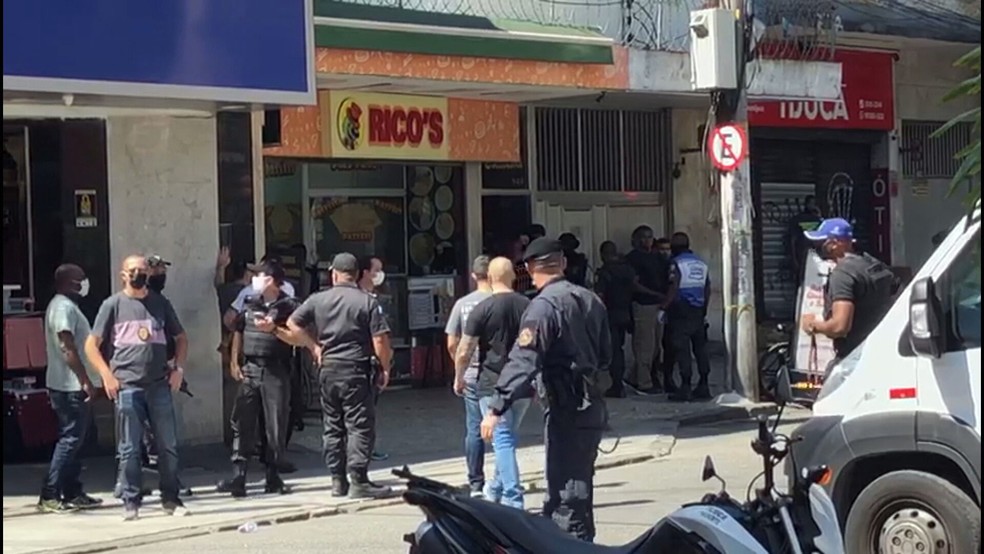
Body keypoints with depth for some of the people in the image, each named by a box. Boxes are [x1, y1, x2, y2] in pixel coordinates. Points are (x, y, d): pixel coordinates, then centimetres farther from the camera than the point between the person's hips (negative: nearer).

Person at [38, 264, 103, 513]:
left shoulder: (66, 306, 19)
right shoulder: (64, 307, -14)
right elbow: (68, 348, -22)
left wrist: (87, 380, 22)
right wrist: (86, 381, -23)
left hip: (73, 387, 11)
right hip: (71, 387, -11)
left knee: (74, 439, 13)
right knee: (70, 439, -10)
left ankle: (73, 493, 17)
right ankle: (49, 496, -11)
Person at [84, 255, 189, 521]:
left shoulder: (160, 303, 12)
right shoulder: (113, 304, 4)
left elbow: (180, 337, 20)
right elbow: (92, 345, 2)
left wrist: (178, 368, 6)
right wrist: (107, 376, -8)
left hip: (160, 385, 3)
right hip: (127, 386, -3)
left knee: (168, 446, 4)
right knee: (130, 449, 0)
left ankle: (170, 499, 13)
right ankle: (131, 502, 7)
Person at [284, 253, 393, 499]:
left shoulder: (318, 300, 3)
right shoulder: (368, 302, -6)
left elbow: (292, 325, 4)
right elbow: (380, 341, -11)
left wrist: (313, 345, 10)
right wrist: (385, 368, 1)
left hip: (328, 370, 4)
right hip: (356, 370, -4)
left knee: (333, 427, 12)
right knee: (360, 427, -2)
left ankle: (337, 481, 15)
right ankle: (358, 480, -8)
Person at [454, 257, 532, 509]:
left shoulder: (483, 309, -11)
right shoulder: (529, 306, 0)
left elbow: (464, 351, -9)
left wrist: (458, 378, 7)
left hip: (493, 384, -4)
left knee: (502, 440, -2)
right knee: (508, 438, 19)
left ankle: (513, 500, -8)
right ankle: (495, 489, 33)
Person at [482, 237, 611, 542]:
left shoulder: (544, 305, -14)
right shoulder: (590, 300, 10)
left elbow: (523, 362, -23)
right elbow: (605, 357, 18)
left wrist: (496, 408, -24)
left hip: (567, 410, -8)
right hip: (593, 407, 8)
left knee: (566, 497, -7)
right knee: (578, 491, 18)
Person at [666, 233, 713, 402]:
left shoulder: (677, 263, -8)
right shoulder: (701, 263, 13)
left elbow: (674, 289, -16)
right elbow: (707, 289, 15)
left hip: (682, 310, -7)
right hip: (698, 311, 7)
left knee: (682, 349, -6)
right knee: (700, 347, 10)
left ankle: (686, 387, -9)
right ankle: (703, 386, 11)